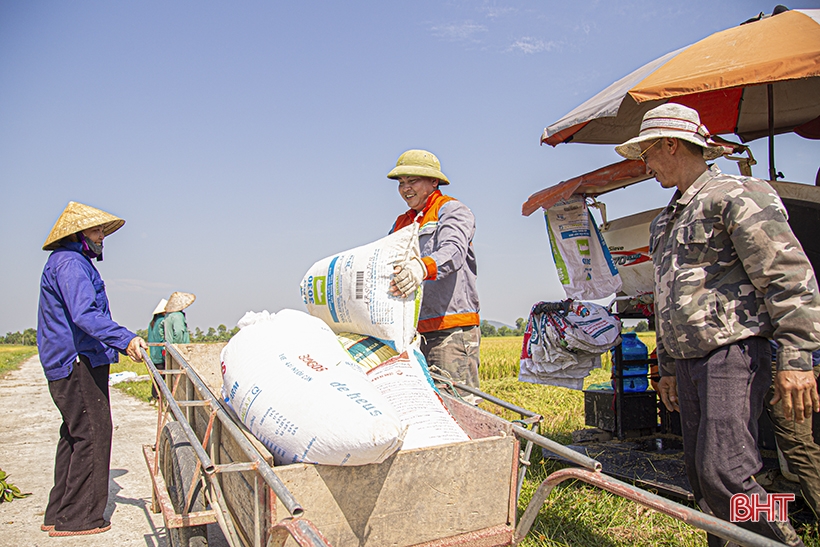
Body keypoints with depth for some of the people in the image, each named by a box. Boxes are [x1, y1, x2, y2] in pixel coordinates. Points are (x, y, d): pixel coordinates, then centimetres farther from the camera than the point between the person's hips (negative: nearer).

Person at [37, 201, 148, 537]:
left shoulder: (73, 263, 21)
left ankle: (59, 513, 23)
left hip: (67, 364, 11)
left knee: (74, 435, 15)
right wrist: (125, 340, -35)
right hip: (79, 364, -11)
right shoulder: (70, 263, -13)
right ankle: (76, 518, 1)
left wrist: (118, 344, 28)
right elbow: (85, 315, -27)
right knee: (92, 436, -7)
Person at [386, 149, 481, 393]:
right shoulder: (401, 223, 26)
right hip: (412, 332, 7)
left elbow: (453, 251, -17)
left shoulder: (452, 211, 4)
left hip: (451, 330, -6)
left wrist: (423, 267, -39)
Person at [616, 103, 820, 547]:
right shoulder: (666, 221, 21)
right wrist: (668, 367, 25)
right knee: (701, 476, 10)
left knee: (724, 472, -16)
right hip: (688, 361, 9)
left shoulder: (736, 195, -6)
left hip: (732, 353, -9)